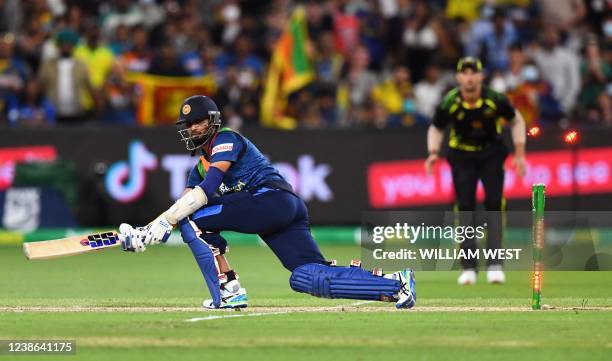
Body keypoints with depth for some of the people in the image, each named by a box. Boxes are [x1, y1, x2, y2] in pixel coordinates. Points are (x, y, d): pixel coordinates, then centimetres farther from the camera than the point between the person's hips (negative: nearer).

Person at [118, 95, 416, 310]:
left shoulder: (226, 140, 1)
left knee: (193, 219, -10)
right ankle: (396, 285, -10)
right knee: (306, 278, -5)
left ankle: (227, 293, -13)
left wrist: (162, 224, -16)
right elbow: (182, 204, 20)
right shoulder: (201, 166, 28)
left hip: (273, 200, -9)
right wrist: (146, 233, 3)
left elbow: (207, 190, -12)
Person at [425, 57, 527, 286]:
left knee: (494, 204, -12)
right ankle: (468, 267, 1)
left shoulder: (495, 100, -19)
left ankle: (494, 265, -10)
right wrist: (434, 152, -16)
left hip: (492, 154, 0)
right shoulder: (449, 103, -17)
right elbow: (436, 128, 2)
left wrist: (519, 154, -6)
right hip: (462, 156, 0)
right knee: (465, 206, -6)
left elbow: (516, 121, 0)